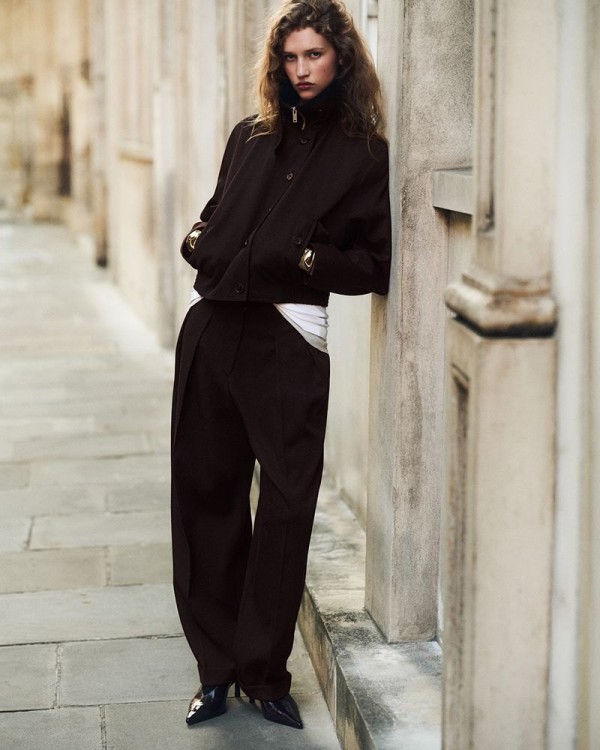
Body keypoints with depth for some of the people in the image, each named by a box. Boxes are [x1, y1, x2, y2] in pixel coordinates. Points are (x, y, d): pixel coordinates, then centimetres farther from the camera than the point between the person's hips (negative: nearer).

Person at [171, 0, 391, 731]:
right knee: (205, 495, 5)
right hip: (212, 331, 5)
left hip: (288, 342, -4)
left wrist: (304, 258, -14)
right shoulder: (250, 137, 16)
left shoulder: (365, 156, 2)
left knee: (286, 511, -4)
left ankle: (265, 672, 11)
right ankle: (218, 667, 16)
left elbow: (376, 265, -2)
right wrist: (199, 239, 6)